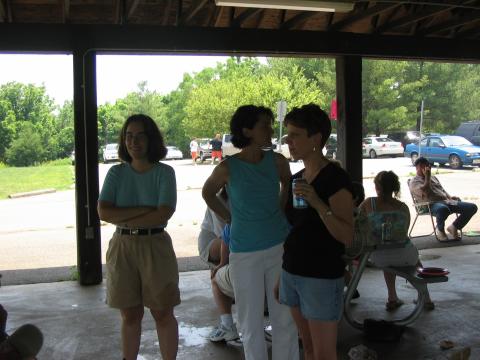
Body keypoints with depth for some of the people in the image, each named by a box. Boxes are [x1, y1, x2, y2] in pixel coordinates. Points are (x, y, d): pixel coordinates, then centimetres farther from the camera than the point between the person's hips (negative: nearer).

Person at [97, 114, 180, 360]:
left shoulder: (164, 172, -5)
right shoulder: (116, 173, 2)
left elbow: (163, 215, -17)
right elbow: (104, 212, -10)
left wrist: (122, 218, -13)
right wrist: (144, 210, -18)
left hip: (155, 245, -2)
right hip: (122, 247, 2)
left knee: (163, 314, 7)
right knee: (130, 315, 13)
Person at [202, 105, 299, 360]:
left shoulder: (277, 162, -4)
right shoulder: (227, 168, -10)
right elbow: (208, 193, 9)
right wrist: (229, 218, 5)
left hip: (279, 248, 2)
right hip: (244, 253, -2)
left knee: (284, 319, 8)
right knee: (251, 323, 9)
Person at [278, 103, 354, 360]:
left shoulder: (335, 178, -15)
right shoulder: (297, 178, 9)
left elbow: (347, 237, -19)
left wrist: (318, 203, -32)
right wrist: (281, 276, 18)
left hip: (322, 279, -7)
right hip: (292, 275, 8)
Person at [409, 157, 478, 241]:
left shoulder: (433, 177, 29)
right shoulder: (414, 182, 3)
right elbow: (426, 192, -15)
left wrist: (450, 197, 11)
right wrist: (427, 176, -8)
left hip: (446, 201, 8)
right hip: (432, 204, -8)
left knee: (472, 207, -9)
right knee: (443, 209, -45)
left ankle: (454, 227, 6)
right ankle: (440, 230, -13)